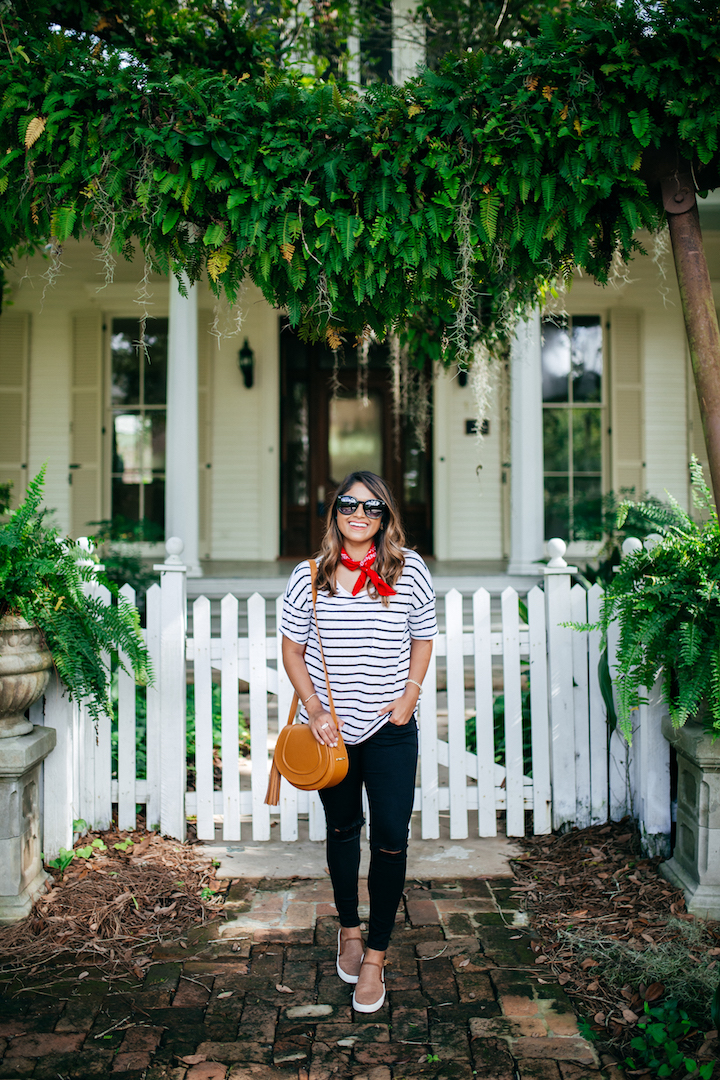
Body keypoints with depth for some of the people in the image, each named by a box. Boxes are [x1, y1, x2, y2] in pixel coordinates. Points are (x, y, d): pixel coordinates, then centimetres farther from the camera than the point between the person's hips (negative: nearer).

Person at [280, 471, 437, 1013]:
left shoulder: (410, 571, -5)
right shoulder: (309, 577, -4)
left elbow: (423, 639, 6)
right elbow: (292, 650, 2)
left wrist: (409, 696, -7)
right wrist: (314, 709, -8)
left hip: (391, 729, -1)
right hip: (331, 728, 1)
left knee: (391, 839, -3)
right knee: (342, 830, 17)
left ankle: (376, 954, 13)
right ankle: (349, 930, 38)